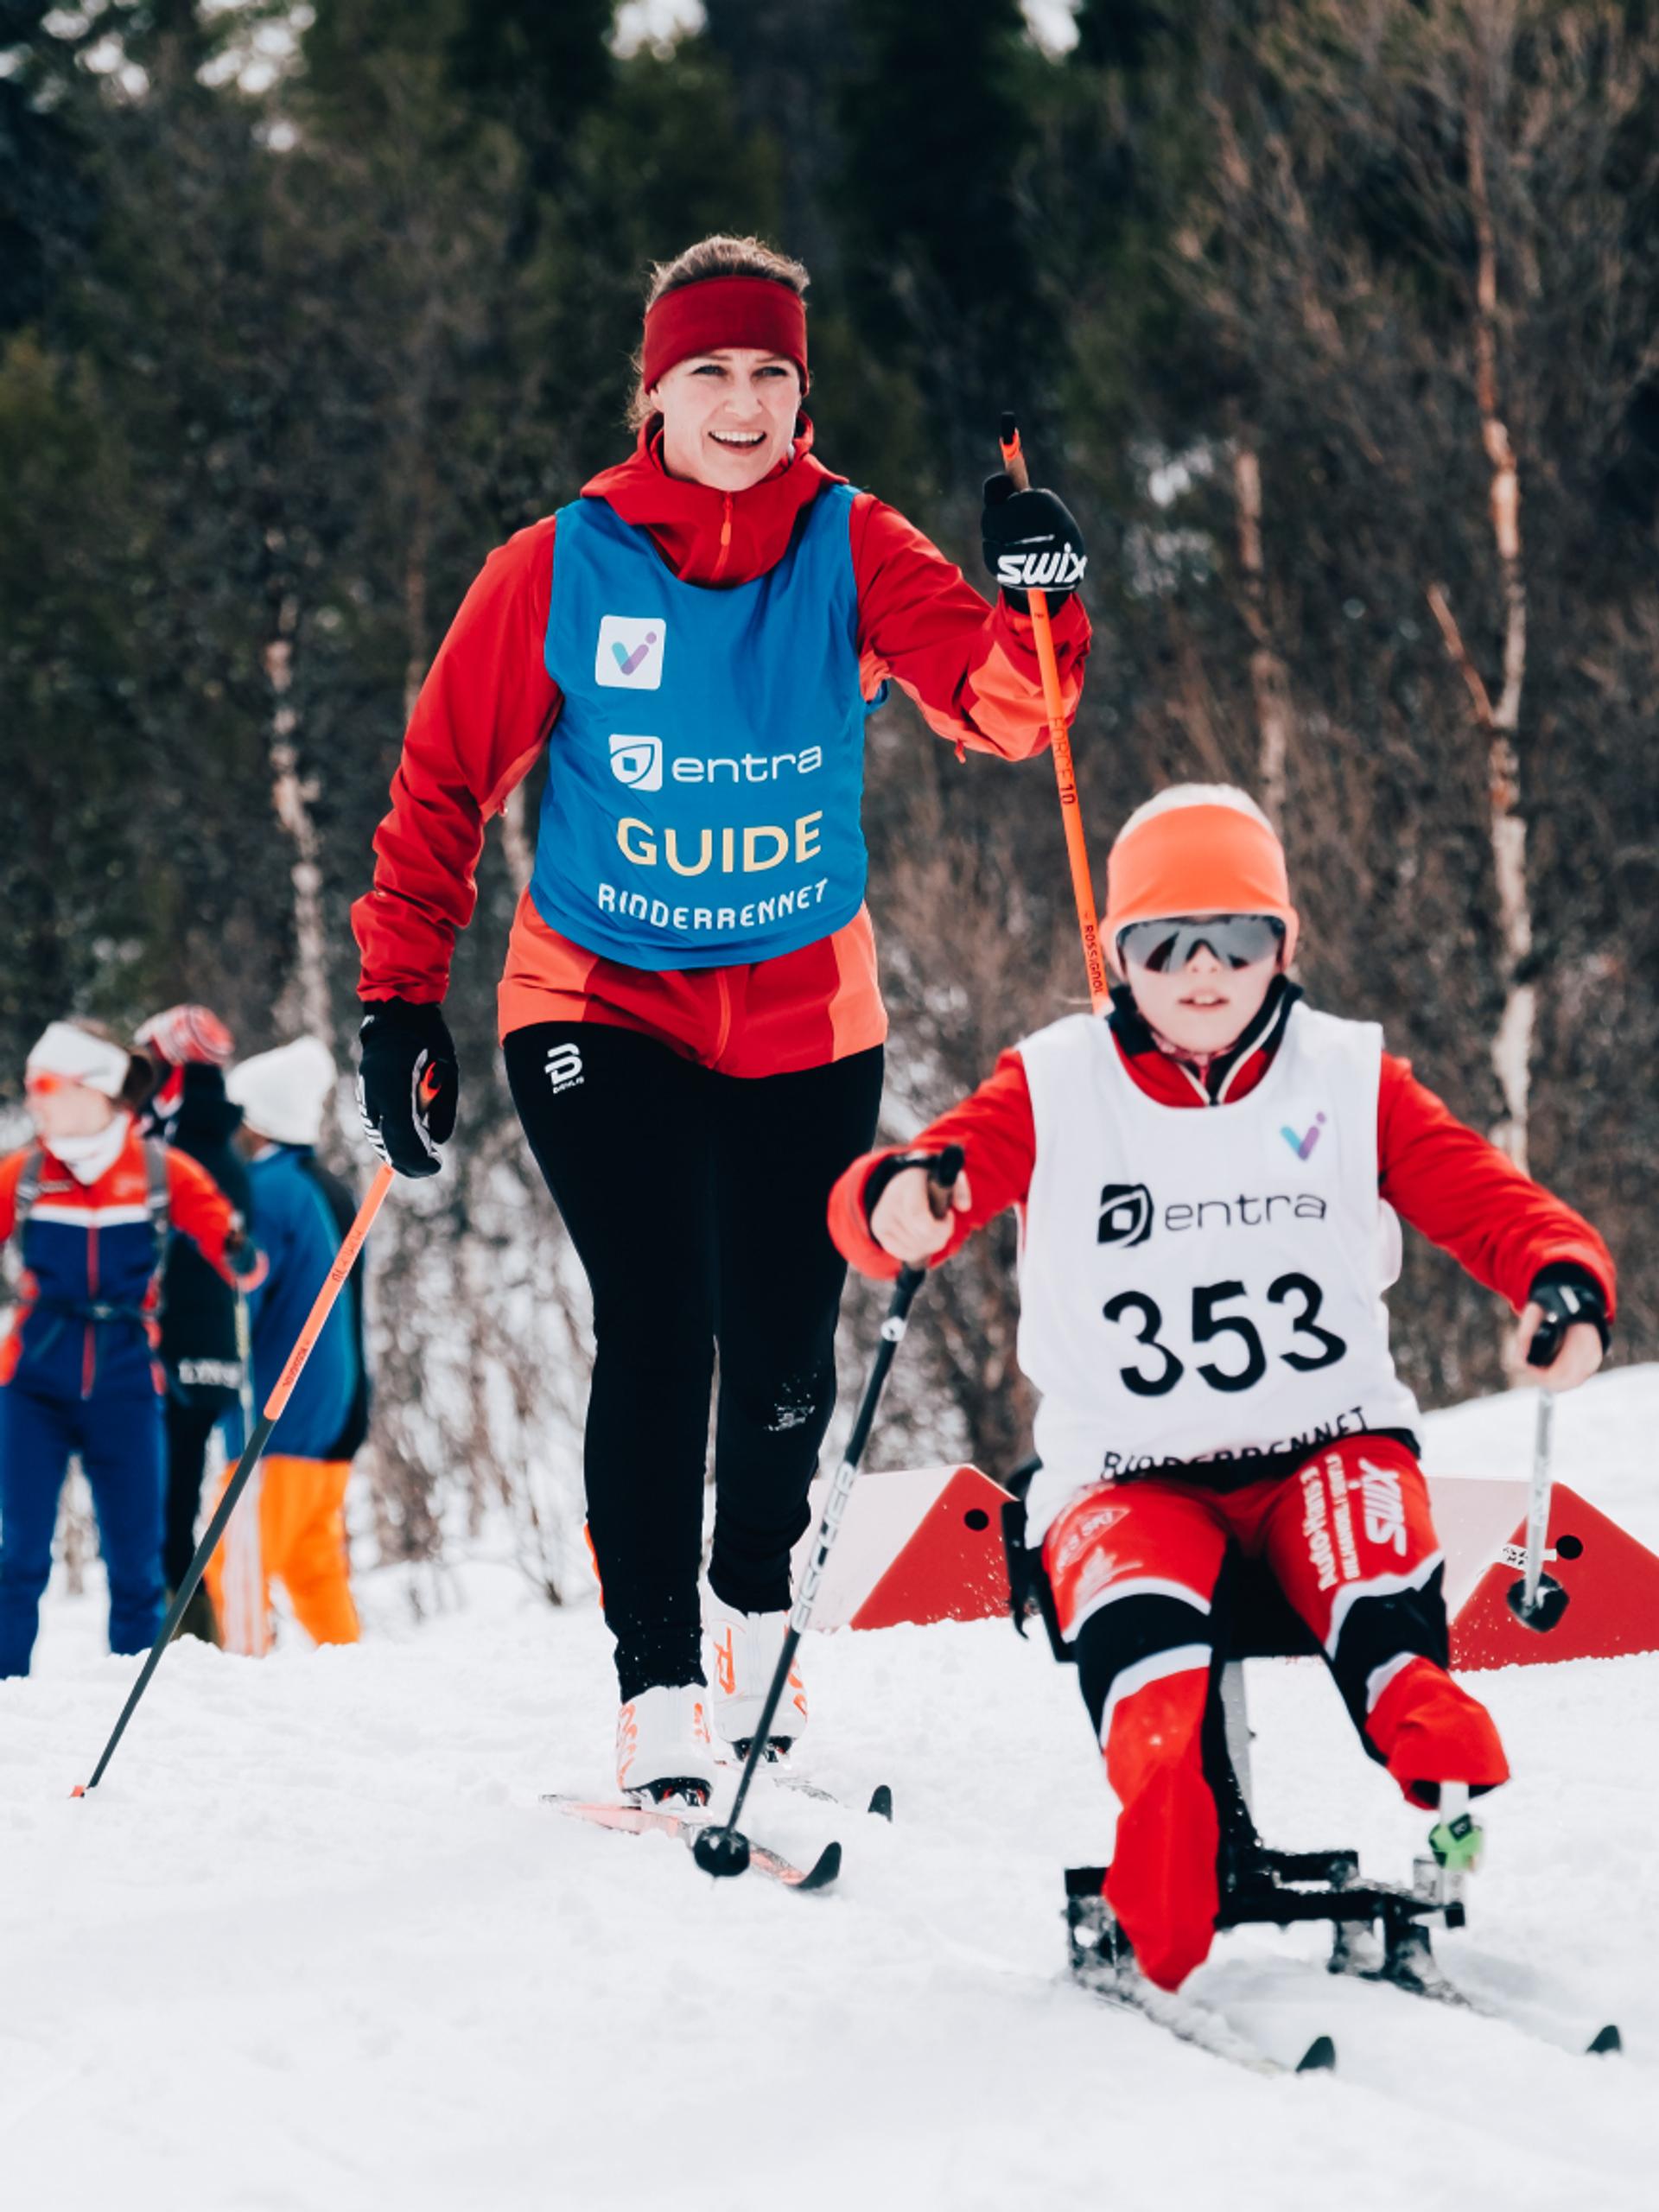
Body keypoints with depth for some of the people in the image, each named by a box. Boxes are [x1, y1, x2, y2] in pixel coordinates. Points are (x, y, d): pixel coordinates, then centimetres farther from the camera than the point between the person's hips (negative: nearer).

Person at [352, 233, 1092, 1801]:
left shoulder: (851, 552, -5)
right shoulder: (562, 570, -7)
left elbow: (1002, 712, -17)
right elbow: (442, 787, -1)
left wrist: (1038, 606, -37)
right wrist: (401, 1001, -6)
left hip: (804, 1018, 1)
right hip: (599, 1002, -1)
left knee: (783, 1367, 1)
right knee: (655, 1325, -16)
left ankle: (756, 1614, 31)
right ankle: (655, 1692, -7)